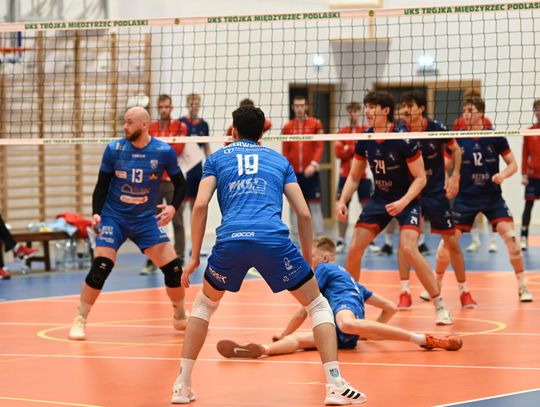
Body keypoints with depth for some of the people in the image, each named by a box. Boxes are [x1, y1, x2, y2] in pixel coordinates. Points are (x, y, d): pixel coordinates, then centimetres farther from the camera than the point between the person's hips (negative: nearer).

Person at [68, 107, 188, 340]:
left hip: (146, 218, 1)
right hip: (114, 217, -1)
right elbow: (102, 185, 0)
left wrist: (173, 207, -13)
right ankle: (79, 321, -6)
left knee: (173, 268, -5)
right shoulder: (114, 149, -8)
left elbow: (180, 184, 4)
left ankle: (181, 318, 19)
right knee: (100, 267, -18)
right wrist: (96, 212, -13)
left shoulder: (164, 152, -8)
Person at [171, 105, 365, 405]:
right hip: (274, 240, -1)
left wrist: (194, 256, 14)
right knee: (318, 306, 15)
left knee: (204, 304, 28)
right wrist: (308, 261, 27)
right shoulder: (279, 160, 26)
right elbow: (304, 214, 18)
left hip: (230, 240, 1)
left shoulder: (217, 158, 23)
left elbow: (200, 206, 9)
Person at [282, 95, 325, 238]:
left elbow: (320, 146, -2)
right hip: (293, 173, 2)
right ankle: (294, 239, 10)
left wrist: (314, 164, -15)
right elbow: (285, 152, 10)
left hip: (310, 172, -2)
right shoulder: (287, 127, 9)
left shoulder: (316, 124, 3)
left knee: (315, 205, -4)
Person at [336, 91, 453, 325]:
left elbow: (420, 178, -16)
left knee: (408, 248, -24)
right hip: (380, 198, 6)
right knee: (354, 249, -2)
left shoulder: (403, 139, -20)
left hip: (407, 199, -6)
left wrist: (403, 202, -29)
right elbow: (354, 176, 9)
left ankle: (440, 306, -14)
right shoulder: (364, 140, -4)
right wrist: (343, 201, -6)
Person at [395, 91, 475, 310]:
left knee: (452, 242, 4)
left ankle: (464, 291, 18)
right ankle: (405, 292, -5)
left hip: (437, 192, 0)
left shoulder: (437, 129, -12)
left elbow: (456, 150, 5)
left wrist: (455, 176, -7)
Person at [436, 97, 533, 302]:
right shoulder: (457, 139, -3)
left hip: (492, 197, -1)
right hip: (465, 198, 1)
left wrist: (503, 174, -18)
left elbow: (513, 164, 1)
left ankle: (522, 285, -1)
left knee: (510, 236, -14)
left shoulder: (495, 137, -5)